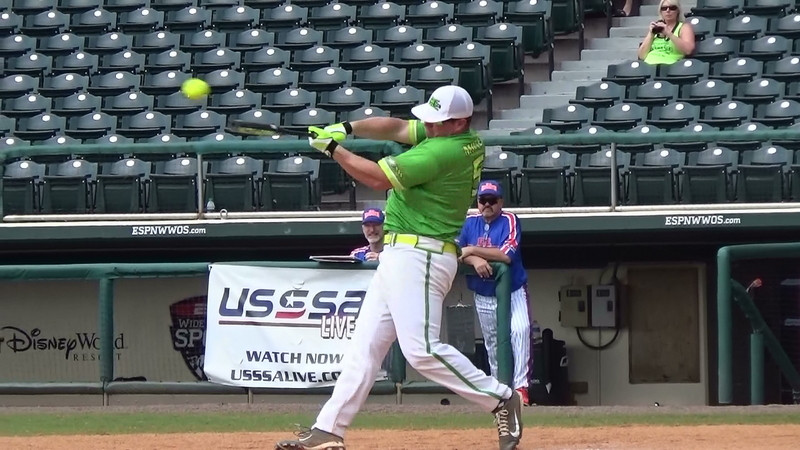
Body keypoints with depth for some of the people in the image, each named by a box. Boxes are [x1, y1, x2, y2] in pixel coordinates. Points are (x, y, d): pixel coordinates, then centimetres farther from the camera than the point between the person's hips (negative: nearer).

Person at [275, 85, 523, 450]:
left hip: (419, 256, -11)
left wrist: (333, 148, -5)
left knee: (421, 349, -16)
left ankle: (499, 400, -6)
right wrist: (347, 129, 0)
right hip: (398, 256, 11)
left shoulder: (445, 151, -19)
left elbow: (378, 178, -17)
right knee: (365, 344, 9)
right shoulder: (470, 142, 9)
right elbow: (397, 128, 14)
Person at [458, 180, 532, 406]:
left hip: (513, 292, -5)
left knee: (520, 330, -26)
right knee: (492, 343, 11)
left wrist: (473, 250, -19)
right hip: (484, 296, 5)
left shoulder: (510, 221, -10)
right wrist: (475, 260, -24)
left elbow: (507, 255, -23)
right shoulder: (471, 223, 4)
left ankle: (520, 386, -30)